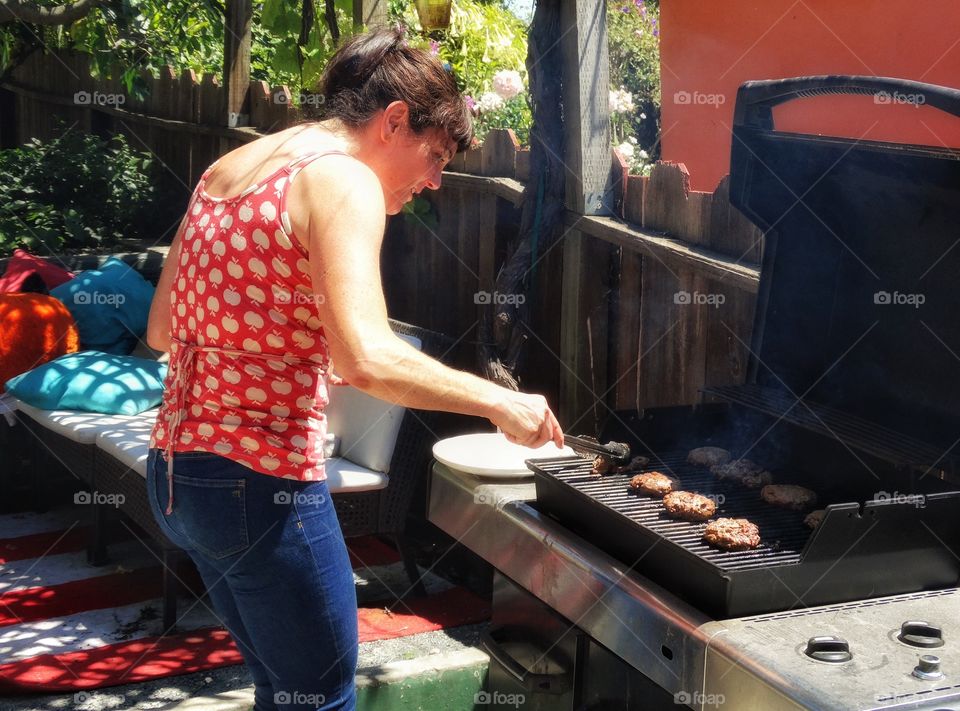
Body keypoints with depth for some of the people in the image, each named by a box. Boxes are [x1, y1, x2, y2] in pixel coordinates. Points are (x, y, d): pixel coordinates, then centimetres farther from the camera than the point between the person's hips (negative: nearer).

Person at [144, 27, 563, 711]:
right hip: (263, 482, -9)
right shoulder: (342, 180, -13)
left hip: (178, 468, 9)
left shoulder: (229, 168, 12)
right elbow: (367, 359, -28)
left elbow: (163, 331, 17)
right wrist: (502, 402, -17)